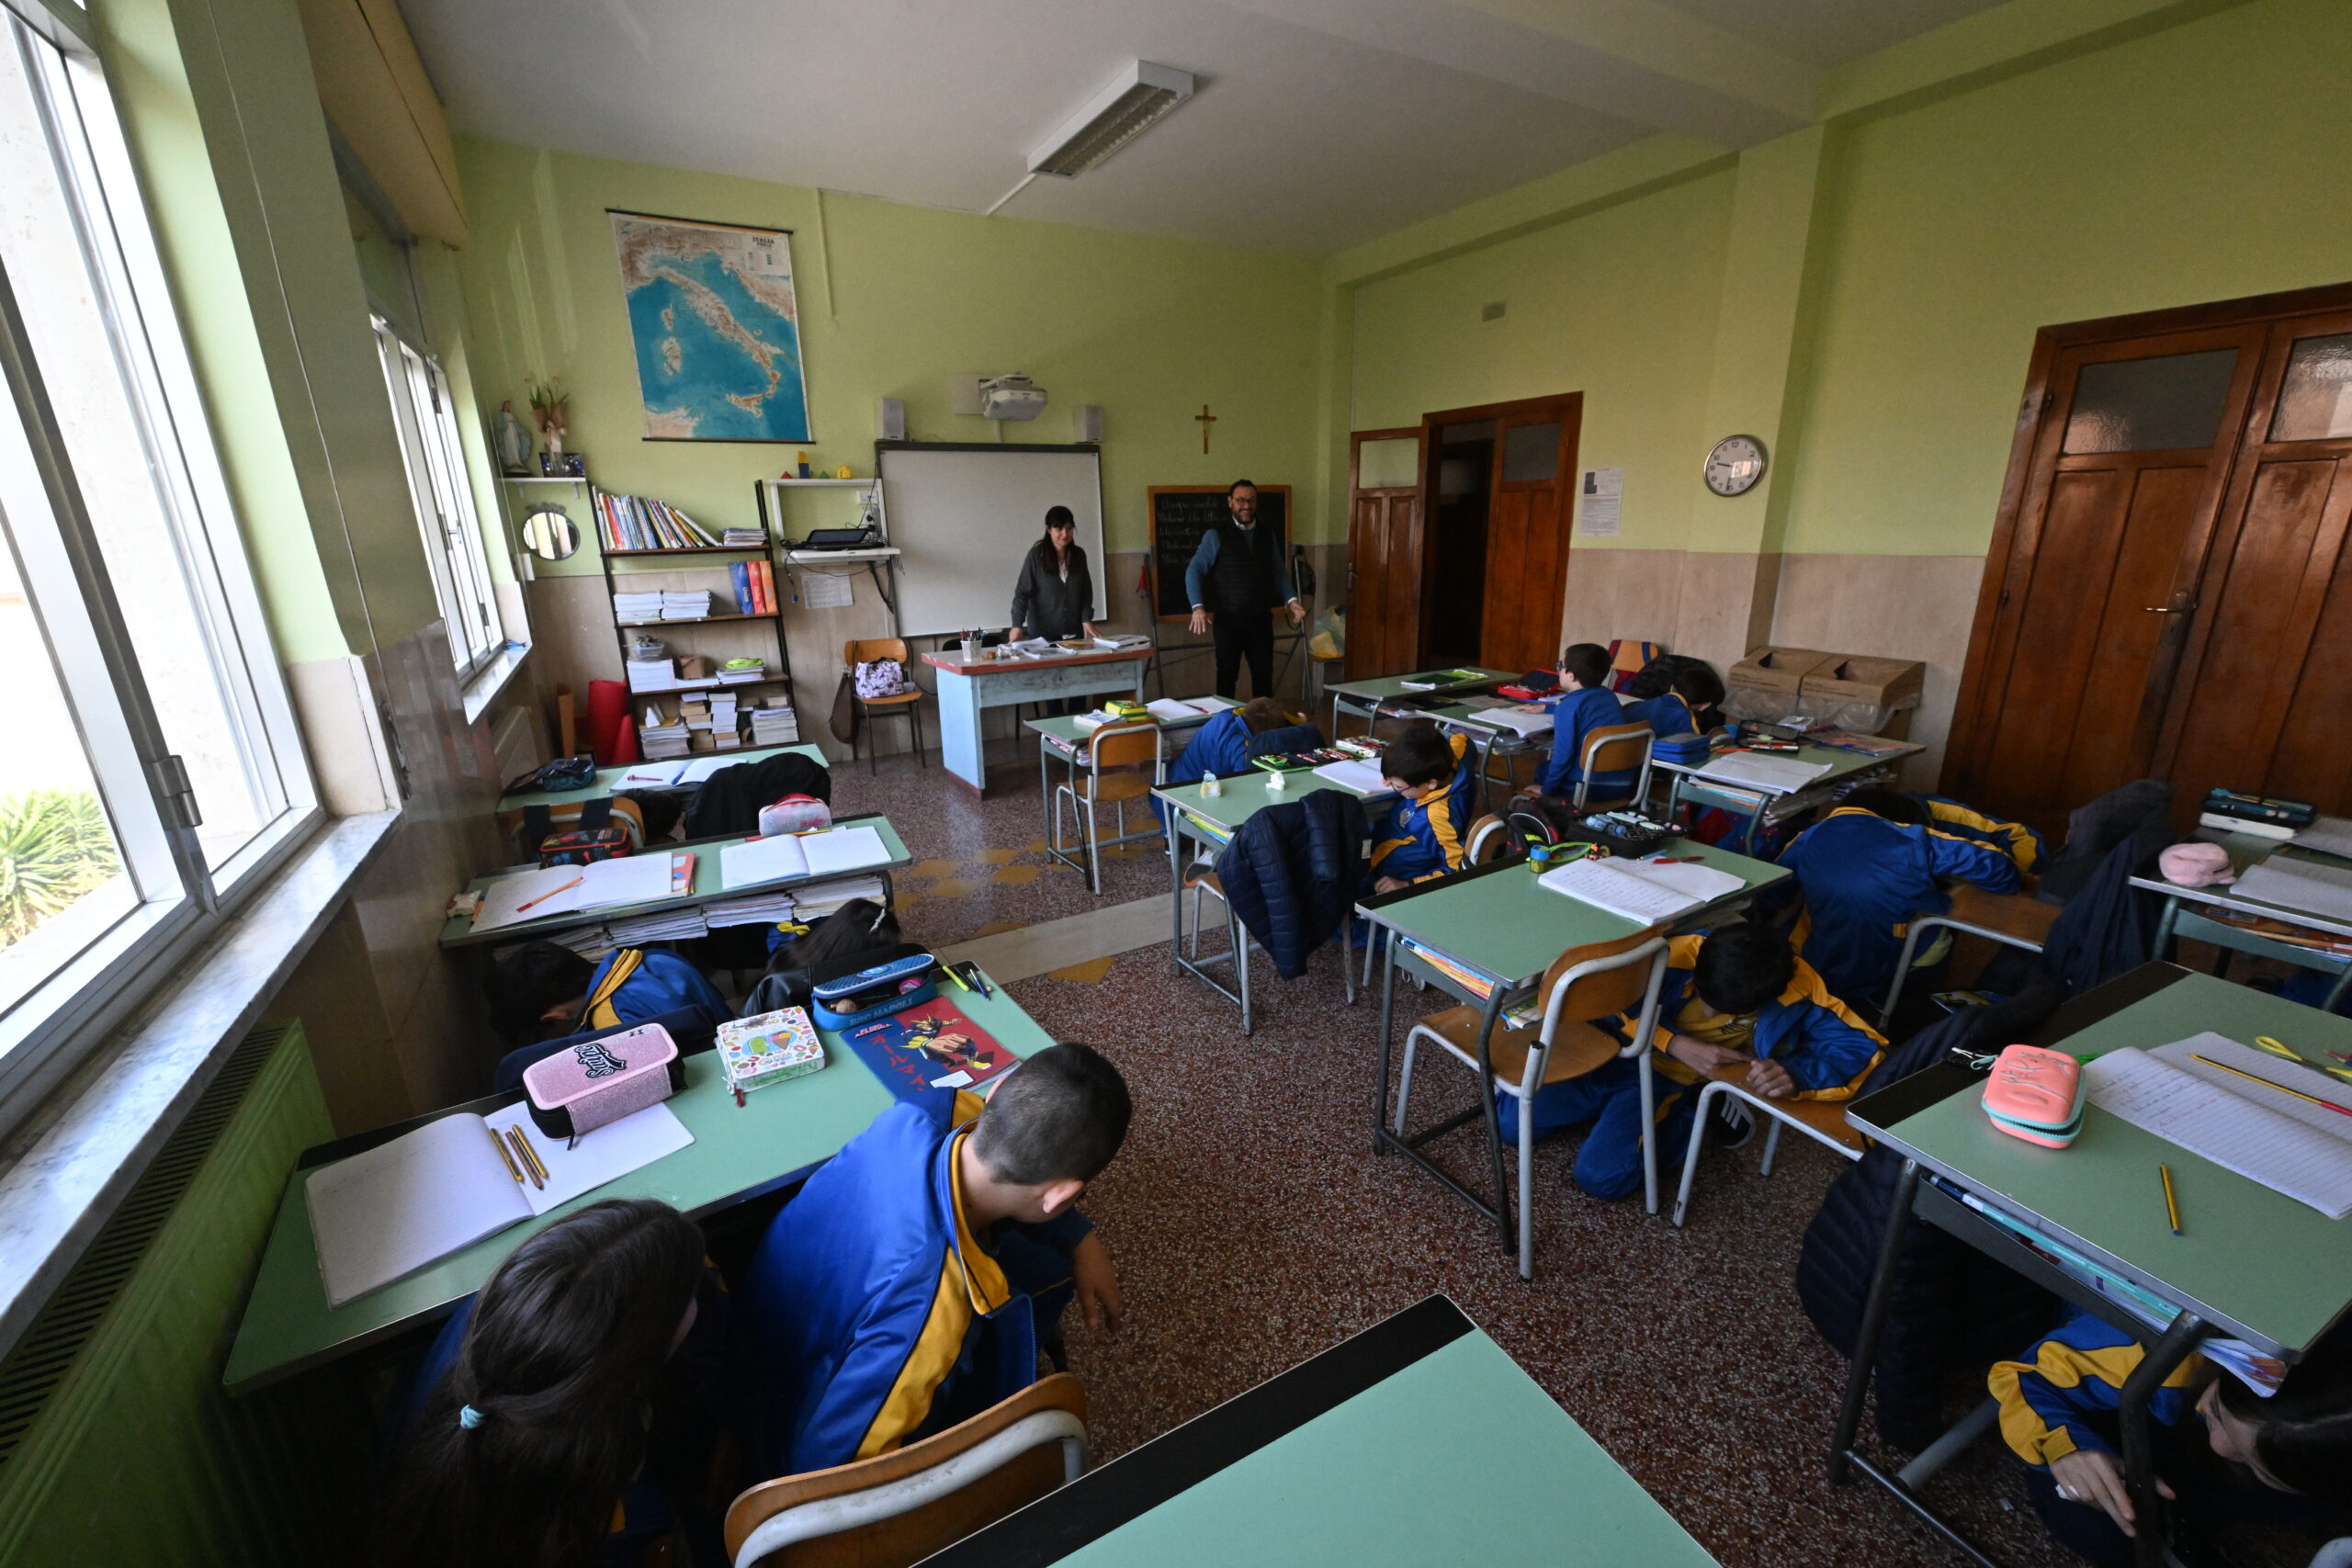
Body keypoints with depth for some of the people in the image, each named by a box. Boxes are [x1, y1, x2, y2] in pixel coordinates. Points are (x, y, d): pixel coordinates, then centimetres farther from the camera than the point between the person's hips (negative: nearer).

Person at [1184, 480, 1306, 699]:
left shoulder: (1267, 534, 9)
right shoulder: (1216, 535, -6)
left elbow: (1279, 572, 14)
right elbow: (1194, 571, -10)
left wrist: (1291, 599, -1)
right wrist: (1198, 607, -24)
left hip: (1261, 619, 4)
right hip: (1228, 619, -4)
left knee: (1264, 675, 8)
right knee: (1227, 676, 6)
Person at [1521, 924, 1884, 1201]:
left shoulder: (1797, 990, -25)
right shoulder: (1676, 955, -27)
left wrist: (1794, 1074, -37)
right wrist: (1677, 1044, -28)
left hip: (1671, 1080, -1)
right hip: (1617, 1048, 1)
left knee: (1600, 1178, -20)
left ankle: (1691, 1119, 6)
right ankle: (1612, 1108, 16)